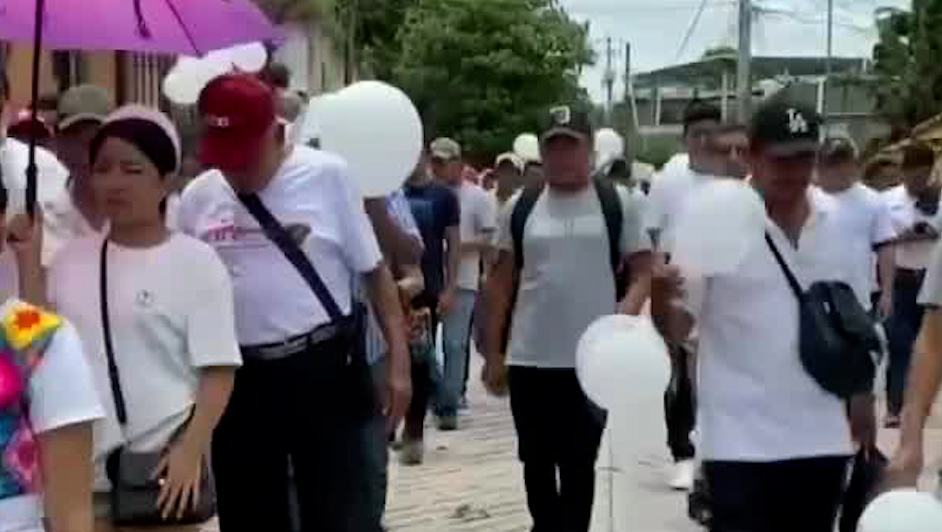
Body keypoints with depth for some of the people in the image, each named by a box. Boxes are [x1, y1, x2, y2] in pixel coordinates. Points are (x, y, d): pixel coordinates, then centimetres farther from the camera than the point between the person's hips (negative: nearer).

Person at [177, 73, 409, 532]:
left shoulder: (327, 176, -6)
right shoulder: (197, 197, 3)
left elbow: (374, 271, -1)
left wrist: (398, 358, -4)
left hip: (325, 368, -3)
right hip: (237, 378, 4)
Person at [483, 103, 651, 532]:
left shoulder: (618, 203, -1)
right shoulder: (519, 206, 5)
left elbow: (642, 273, 1)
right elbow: (500, 283, 10)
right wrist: (493, 354, 7)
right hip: (529, 360, 3)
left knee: (578, 464, 5)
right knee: (536, 462, 14)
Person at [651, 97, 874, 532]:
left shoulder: (835, 221, 4)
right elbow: (676, 327, -11)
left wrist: (860, 396, 17)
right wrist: (660, 297, -32)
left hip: (821, 437, 5)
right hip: (741, 441, -5)